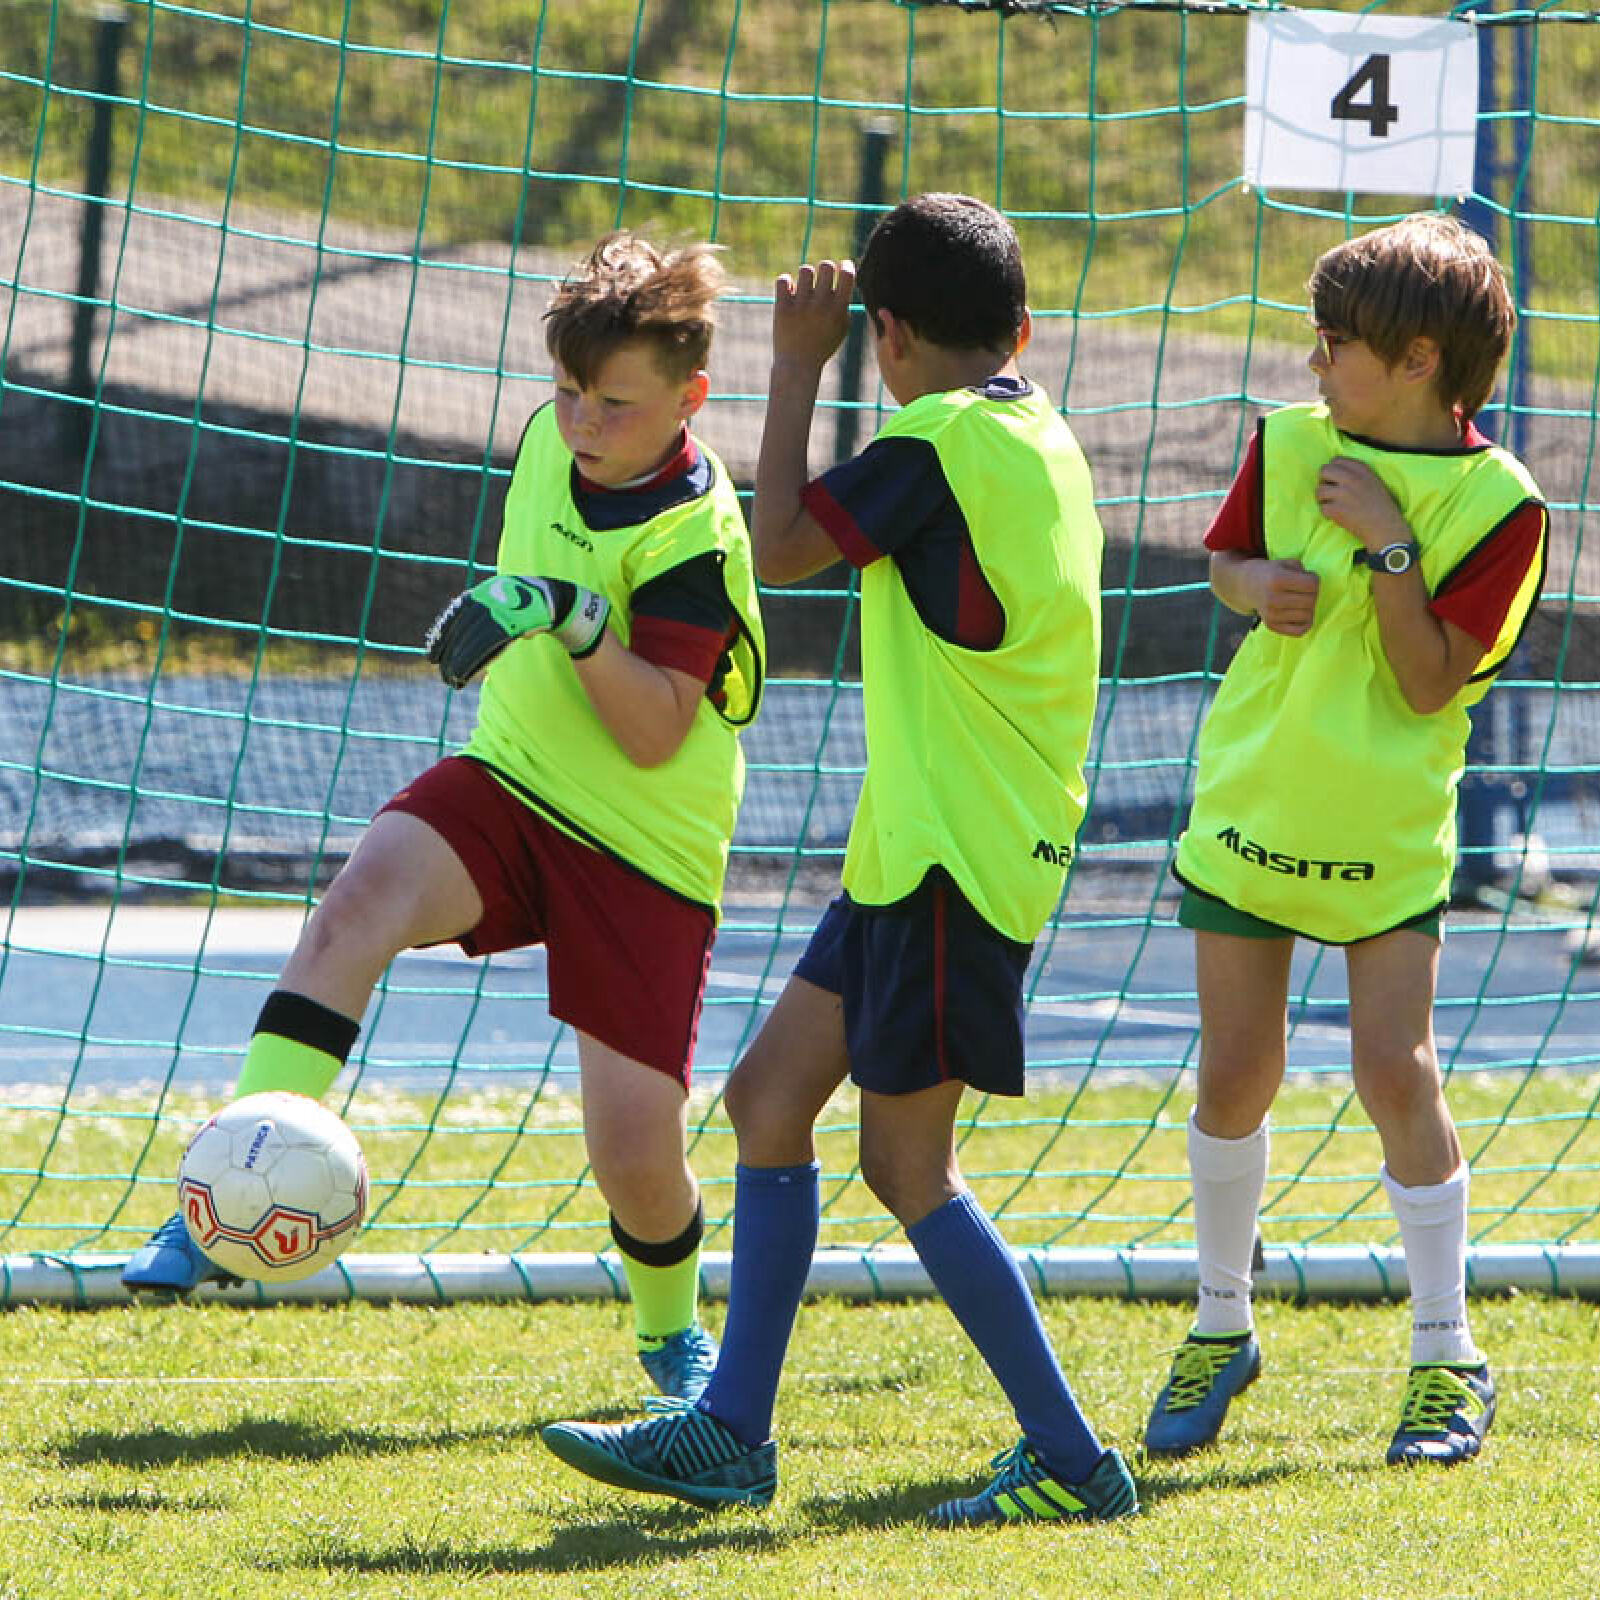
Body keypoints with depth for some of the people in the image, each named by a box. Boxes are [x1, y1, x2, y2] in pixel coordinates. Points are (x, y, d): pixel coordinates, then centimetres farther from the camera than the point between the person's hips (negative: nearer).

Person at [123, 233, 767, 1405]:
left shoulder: (694, 535, -20)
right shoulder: (553, 438, 0)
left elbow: (655, 736, -26)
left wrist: (581, 626, -37)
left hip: (649, 849, -5)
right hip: (509, 782, 5)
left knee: (637, 1157, -8)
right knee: (359, 901, -29)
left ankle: (673, 1334, 27)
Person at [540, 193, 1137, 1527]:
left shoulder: (942, 438, -15)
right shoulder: (1042, 439, 14)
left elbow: (782, 548, -11)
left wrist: (799, 364, -4)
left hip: (951, 860, -10)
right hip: (918, 848, 10)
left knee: (907, 1163, -6)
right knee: (770, 1098, 10)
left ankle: (1071, 1459, -1)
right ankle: (732, 1434, 13)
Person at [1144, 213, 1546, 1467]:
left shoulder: (1496, 502, -11)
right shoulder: (1289, 444, 0)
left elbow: (1431, 684, -14)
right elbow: (1224, 559, 16)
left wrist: (1389, 546, -22)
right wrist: (1261, 585, -6)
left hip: (1390, 835, -3)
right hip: (1252, 806, 3)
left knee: (1396, 1071, -10)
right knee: (1234, 1077, 4)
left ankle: (1448, 1359, 3)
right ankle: (1222, 1328, 23)